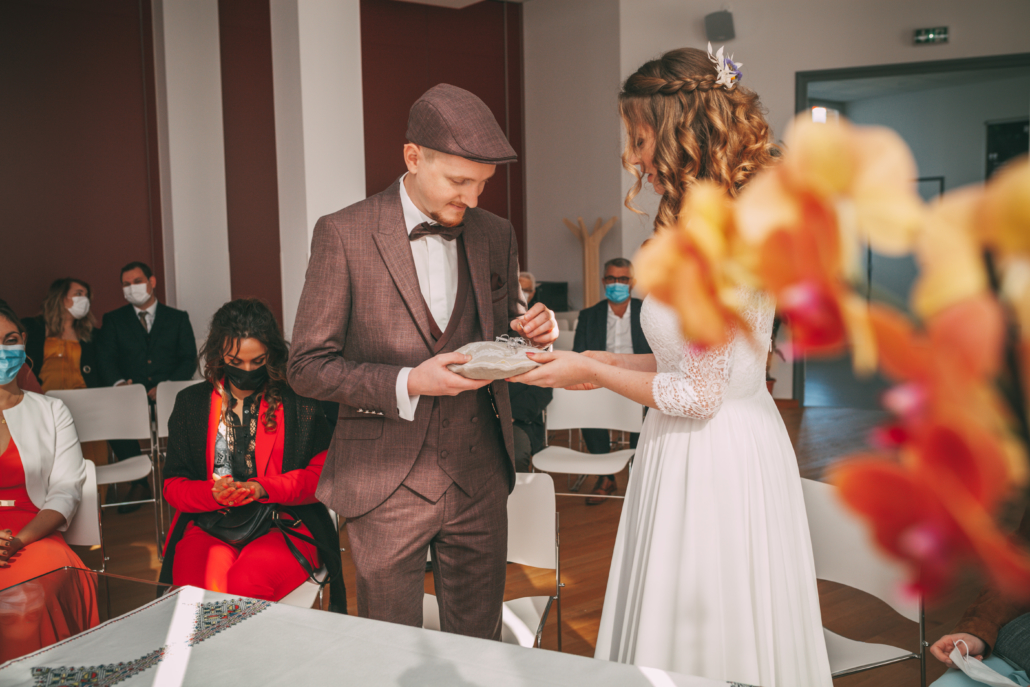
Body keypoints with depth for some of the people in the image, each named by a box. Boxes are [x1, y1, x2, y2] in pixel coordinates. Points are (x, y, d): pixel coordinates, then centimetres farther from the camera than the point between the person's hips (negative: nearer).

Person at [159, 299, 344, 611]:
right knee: (208, 583, -32)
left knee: (247, 581, -33)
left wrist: (264, 488, -11)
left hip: (283, 528, -1)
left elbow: (322, 474, 4)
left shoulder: (299, 403, 7)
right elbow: (174, 485, 13)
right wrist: (213, 493, -10)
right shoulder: (191, 403, 14)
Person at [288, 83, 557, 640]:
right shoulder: (343, 234, -8)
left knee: (479, 648, 16)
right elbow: (307, 367, -8)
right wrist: (408, 383, -21)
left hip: (479, 477, 4)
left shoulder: (495, 235, 5)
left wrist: (529, 332, -7)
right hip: (387, 483, -3)